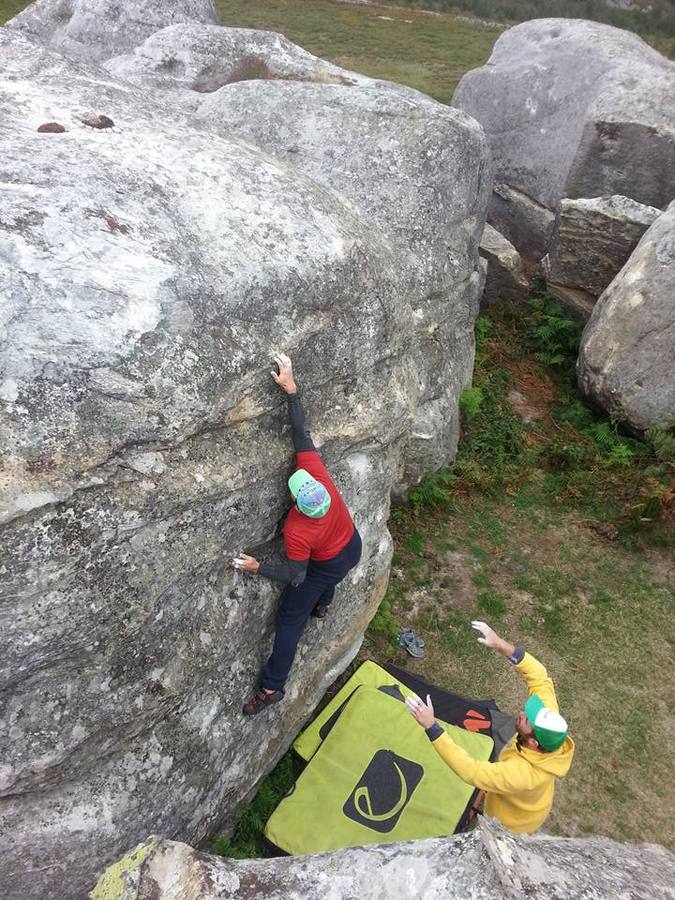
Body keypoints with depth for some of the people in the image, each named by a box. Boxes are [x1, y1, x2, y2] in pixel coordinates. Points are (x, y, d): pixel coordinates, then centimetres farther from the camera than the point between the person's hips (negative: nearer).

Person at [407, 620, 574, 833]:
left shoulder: (521, 772, -48)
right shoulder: (549, 717, -32)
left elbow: (470, 771, -49)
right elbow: (539, 676, -24)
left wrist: (431, 727, -53)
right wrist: (502, 646, -34)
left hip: (511, 824, -6)